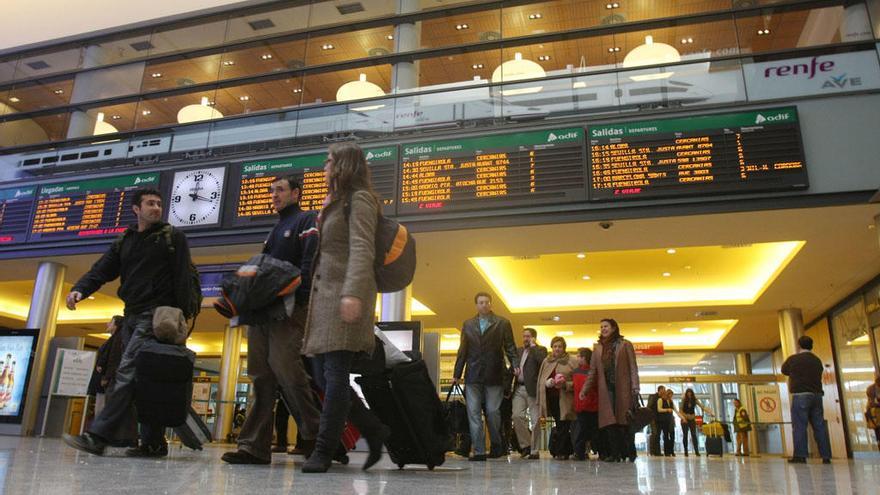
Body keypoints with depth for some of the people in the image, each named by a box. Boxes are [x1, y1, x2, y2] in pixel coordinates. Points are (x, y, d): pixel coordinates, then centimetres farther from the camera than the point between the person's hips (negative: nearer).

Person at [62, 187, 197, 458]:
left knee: (128, 372, -17)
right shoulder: (124, 241, 18)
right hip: (131, 316, 7)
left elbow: (183, 277, -6)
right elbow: (102, 270, 10)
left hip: (156, 314, -7)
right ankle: (154, 442, 10)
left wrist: (183, 314, -15)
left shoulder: (172, 236, 2)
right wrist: (80, 289, -10)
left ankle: (98, 436, -19)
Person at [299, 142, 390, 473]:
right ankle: (374, 431, 15)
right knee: (323, 377, 6)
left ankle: (324, 451, -4)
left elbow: (362, 249, -17)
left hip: (345, 296, -9)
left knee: (334, 374, -9)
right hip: (325, 296, 9)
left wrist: (353, 293, -28)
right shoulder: (336, 203, 26)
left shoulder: (358, 199, -2)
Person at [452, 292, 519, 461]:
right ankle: (479, 451, 2)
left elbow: (510, 347, 3)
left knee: (493, 412, 1)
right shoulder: (468, 325, 15)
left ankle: (496, 446, 20)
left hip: (494, 375, -2)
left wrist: (515, 365, -13)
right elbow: (462, 351, 15)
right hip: (473, 375, 2)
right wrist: (456, 374, 10)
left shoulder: (502, 323, 8)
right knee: (473, 413, -2)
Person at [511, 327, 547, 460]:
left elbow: (542, 361, -17)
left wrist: (533, 346, -9)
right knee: (517, 416, -7)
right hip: (519, 388, 5)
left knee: (535, 420, -2)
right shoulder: (518, 351, 21)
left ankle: (534, 450, 7)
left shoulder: (540, 349, 4)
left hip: (532, 389, -5)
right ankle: (525, 445, 10)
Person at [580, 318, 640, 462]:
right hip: (606, 390, 3)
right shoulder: (598, 348, 16)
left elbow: (633, 368, 1)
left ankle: (629, 452, 3)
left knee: (625, 420, -5)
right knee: (609, 421, -4)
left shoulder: (625, 345, 6)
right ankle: (614, 453, -3)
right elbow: (592, 371, 16)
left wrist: (635, 388, -9)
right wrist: (585, 389, 8)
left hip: (623, 389, -3)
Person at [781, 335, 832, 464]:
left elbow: (784, 370, 14)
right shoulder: (817, 360, 12)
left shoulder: (793, 359, -2)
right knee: (820, 426, 6)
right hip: (817, 395, 5)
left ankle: (800, 455, -11)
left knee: (799, 426, -6)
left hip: (800, 395, -5)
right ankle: (826, 456, 6)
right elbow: (818, 376, 20)